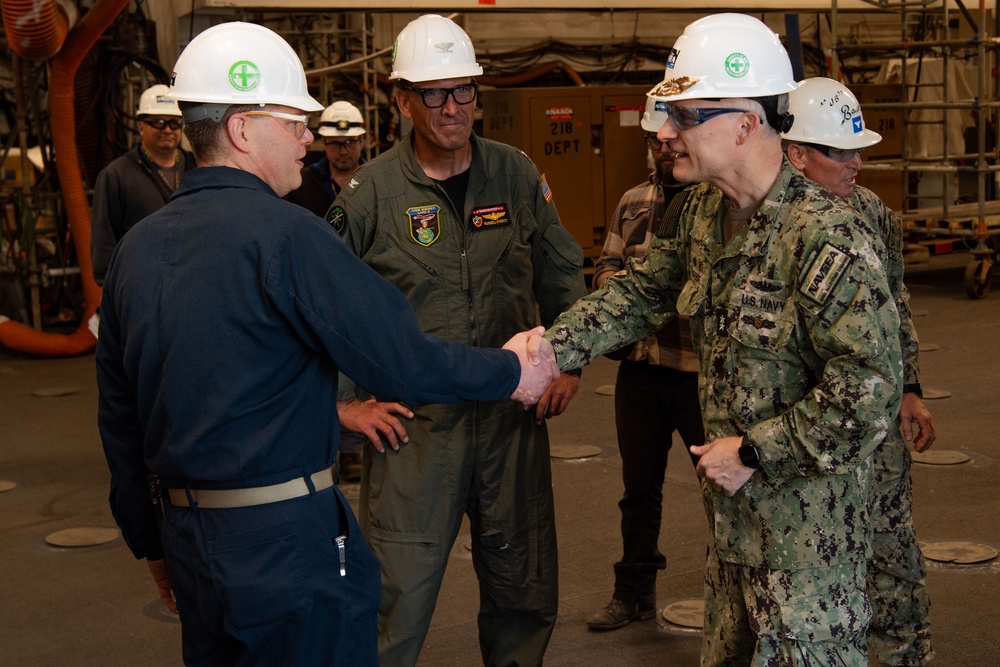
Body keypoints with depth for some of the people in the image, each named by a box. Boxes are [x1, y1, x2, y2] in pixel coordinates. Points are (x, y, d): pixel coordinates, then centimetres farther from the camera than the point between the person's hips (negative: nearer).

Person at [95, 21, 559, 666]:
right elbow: (402, 358, -17)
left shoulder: (137, 246, 6)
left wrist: (150, 540, 22)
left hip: (190, 540, 8)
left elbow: (119, 414, 12)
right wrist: (510, 373, 0)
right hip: (289, 542, -8)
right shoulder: (283, 233, -17)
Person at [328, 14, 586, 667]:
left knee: (525, 591, 13)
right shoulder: (371, 191, -4)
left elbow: (561, 274, 15)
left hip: (513, 414, 3)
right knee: (398, 596, -3)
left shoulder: (516, 174, 5)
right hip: (414, 418, -3)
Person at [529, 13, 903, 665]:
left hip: (807, 507, -8)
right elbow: (643, 292, 13)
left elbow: (867, 392, -28)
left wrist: (754, 454, -20)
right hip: (732, 497, 9)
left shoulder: (828, 238, -26)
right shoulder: (704, 211, 2)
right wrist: (553, 345, -1)